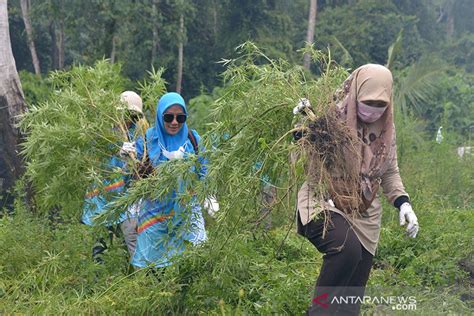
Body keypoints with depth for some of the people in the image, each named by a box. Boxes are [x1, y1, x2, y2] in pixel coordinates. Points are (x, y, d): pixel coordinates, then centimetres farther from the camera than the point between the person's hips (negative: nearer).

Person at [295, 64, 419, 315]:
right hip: (323, 205, -5)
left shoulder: (386, 129, 6)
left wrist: (403, 203, 4)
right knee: (347, 249, -36)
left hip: (364, 214, 6)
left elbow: (390, 172, 18)